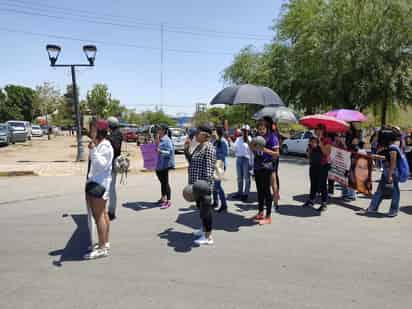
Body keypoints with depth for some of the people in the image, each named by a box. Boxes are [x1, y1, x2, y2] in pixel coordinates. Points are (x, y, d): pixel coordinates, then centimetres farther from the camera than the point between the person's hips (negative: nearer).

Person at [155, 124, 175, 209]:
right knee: (162, 181, 18)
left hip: (164, 164, -9)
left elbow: (170, 152, -22)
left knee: (165, 182, -6)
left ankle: (168, 201, -1)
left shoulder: (167, 140, -13)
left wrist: (160, 151, -34)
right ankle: (163, 198, 32)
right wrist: (156, 142, 7)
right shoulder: (160, 139, 12)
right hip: (159, 164, 9)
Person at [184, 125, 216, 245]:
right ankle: (203, 229, 38)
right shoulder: (199, 146, 13)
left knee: (205, 207, -3)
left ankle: (208, 237, 6)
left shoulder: (208, 148, -16)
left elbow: (209, 168, -22)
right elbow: (192, 161, 21)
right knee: (200, 206, 21)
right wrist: (186, 149, 11)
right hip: (196, 183, 10)